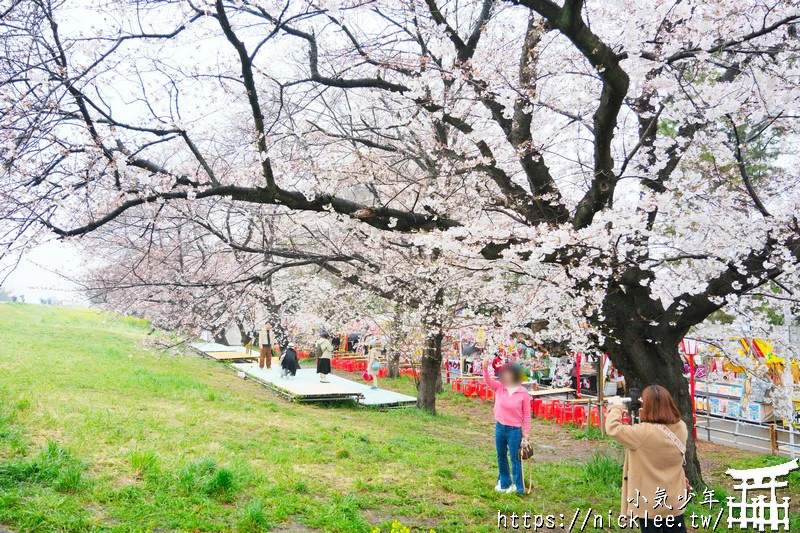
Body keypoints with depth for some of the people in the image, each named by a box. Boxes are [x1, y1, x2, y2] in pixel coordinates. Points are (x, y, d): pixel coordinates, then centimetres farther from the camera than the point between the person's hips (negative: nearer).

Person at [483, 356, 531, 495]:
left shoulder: (523, 392, -12)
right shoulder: (499, 387, -4)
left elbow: (526, 414, -7)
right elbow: (488, 381, -20)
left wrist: (527, 432, -6)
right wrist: (485, 368, -38)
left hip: (515, 430, -4)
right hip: (500, 427, 4)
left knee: (515, 459, 5)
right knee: (501, 457, 17)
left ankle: (518, 487, 19)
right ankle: (504, 483, 35)